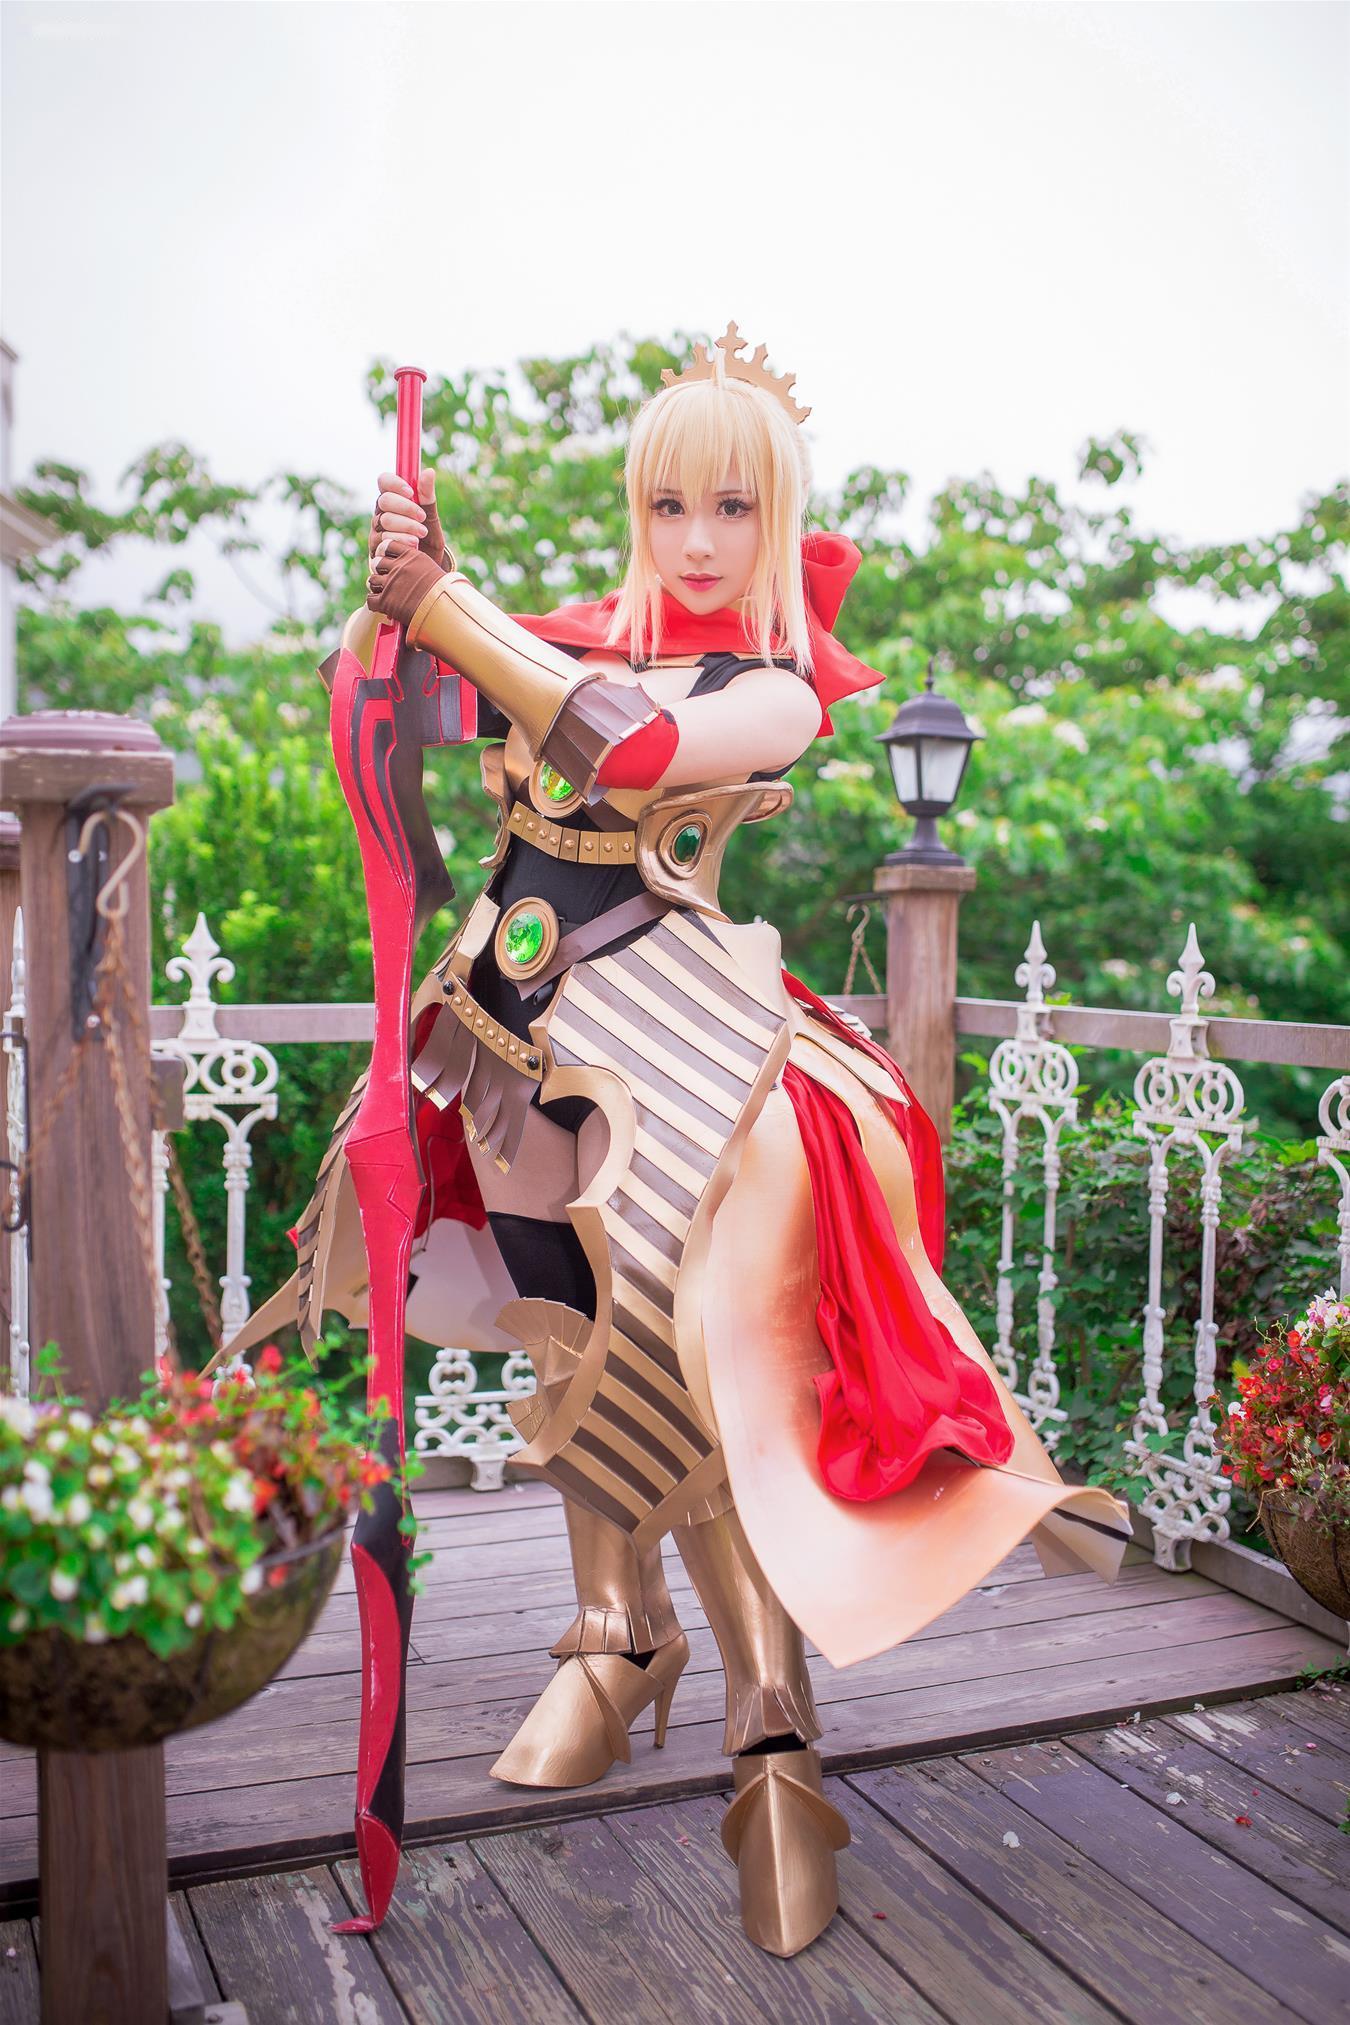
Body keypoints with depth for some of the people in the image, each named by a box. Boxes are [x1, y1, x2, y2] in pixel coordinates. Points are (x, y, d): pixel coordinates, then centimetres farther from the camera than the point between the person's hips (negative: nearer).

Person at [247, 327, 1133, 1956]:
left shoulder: (783, 690, -2)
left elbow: (637, 746, -22)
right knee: (585, 1343, 12)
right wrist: (395, 578, -16)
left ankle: (774, 1732, 5)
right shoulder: (579, 637, 10)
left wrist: (448, 601, -22)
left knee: (680, 1359, -8)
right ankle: (618, 1635, 31)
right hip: (521, 1015, 4)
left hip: (666, 1030, -4)